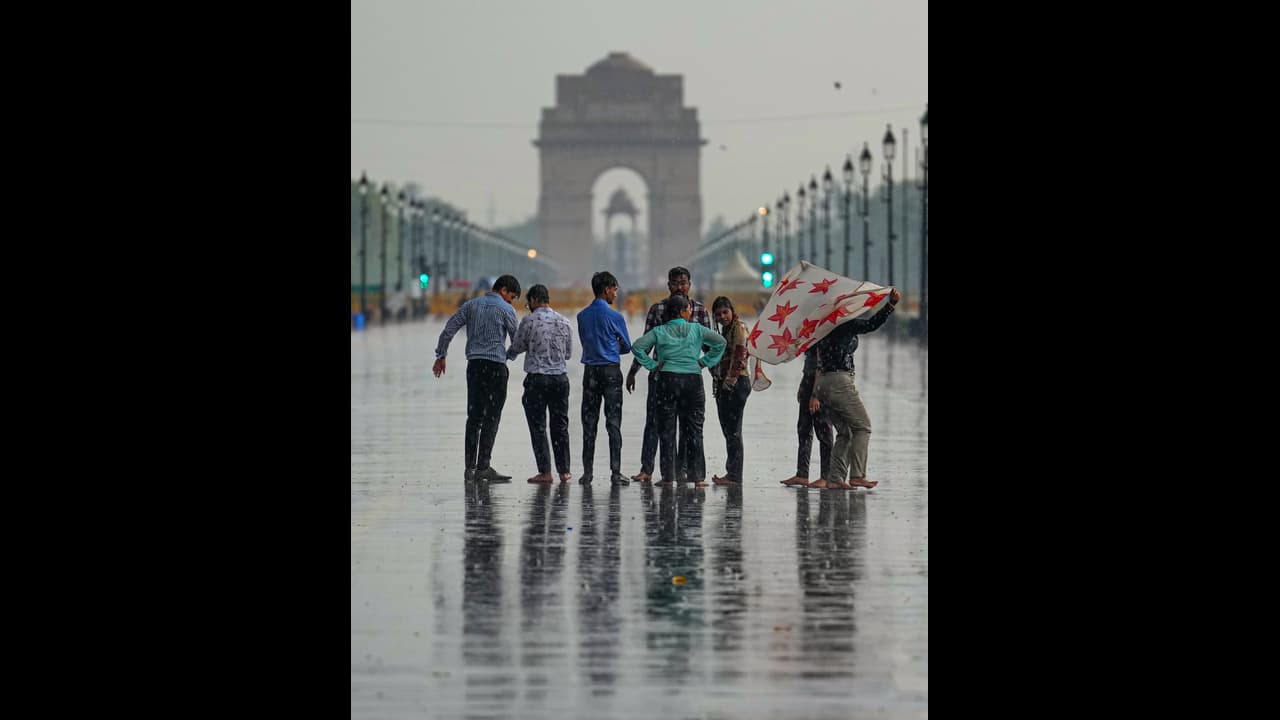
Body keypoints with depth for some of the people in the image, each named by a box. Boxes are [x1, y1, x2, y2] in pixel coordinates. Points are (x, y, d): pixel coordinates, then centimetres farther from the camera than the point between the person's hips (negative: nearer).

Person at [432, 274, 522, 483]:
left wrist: (441, 356, 13)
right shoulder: (505, 309, -3)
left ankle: (470, 466, 6)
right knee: (491, 418, -4)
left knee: (474, 416, 9)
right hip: (496, 364, -5)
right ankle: (483, 467, -9)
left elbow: (448, 330, 8)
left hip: (474, 364, 5)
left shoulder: (471, 305, 11)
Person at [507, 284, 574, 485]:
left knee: (538, 425, 2)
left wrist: (506, 356, 24)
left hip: (537, 379, -4)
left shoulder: (529, 321, -8)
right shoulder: (564, 321, 5)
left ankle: (545, 472, -1)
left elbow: (516, 348, 2)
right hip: (561, 377, 4)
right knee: (560, 425, 12)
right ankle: (564, 471, 13)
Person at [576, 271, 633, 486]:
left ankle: (587, 472, 4)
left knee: (589, 422, 6)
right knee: (613, 422, -2)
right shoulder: (614, 317, -9)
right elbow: (627, 346, 1)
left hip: (590, 371, 4)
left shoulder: (582, 316, 5)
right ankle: (615, 472, -5)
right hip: (611, 370, -4)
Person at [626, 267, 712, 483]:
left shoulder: (699, 309, 5)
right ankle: (646, 469, 3)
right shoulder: (657, 309, 4)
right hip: (661, 374, 0)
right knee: (654, 422, -1)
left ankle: (682, 469, 11)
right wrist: (633, 372, 7)